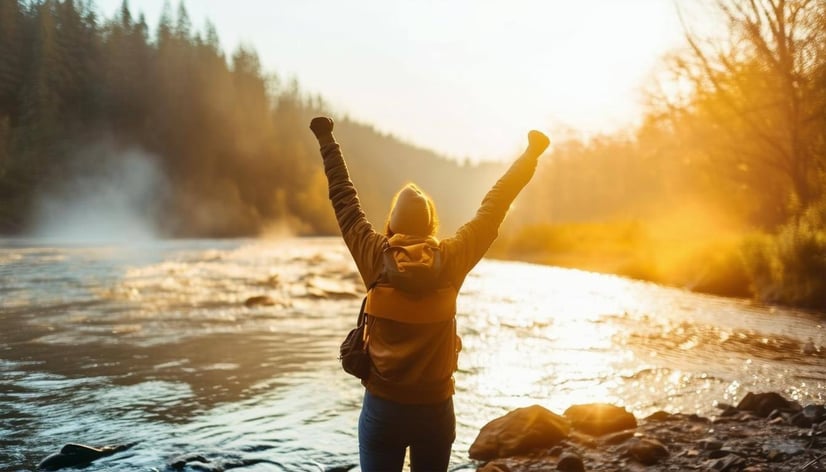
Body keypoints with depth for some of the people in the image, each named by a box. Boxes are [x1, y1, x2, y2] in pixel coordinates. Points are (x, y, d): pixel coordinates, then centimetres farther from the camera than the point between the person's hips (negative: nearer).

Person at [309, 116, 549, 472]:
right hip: (435, 409, 1)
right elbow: (494, 206, 1)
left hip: (382, 406, 0)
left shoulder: (376, 257, -9)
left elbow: (344, 199, 3)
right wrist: (531, 152, 12)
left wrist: (327, 140, 16)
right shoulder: (451, 260, -9)